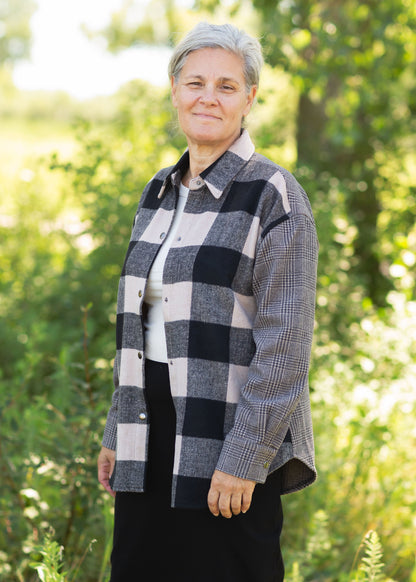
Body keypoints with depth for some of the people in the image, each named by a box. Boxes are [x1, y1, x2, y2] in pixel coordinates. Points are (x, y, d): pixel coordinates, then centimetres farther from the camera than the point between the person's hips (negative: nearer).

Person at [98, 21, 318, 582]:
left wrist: (243, 457, -18)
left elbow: (285, 344, -14)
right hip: (152, 435, 7)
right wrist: (118, 431, 14)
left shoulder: (274, 195, -10)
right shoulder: (161, 192, 12)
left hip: (229, 436, -7)